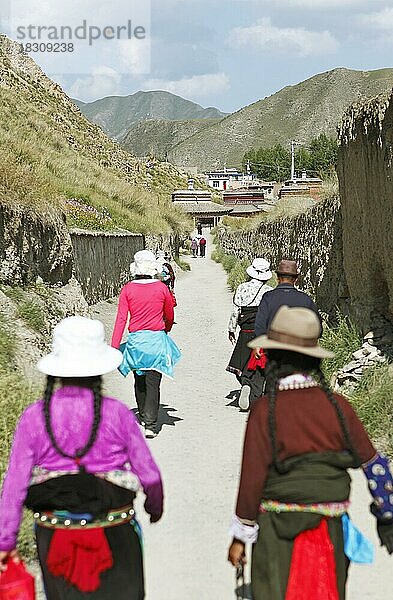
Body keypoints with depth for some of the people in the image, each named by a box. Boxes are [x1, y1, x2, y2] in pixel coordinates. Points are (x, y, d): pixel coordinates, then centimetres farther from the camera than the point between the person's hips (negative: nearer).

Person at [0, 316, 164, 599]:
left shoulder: (34, 417, -10)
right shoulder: (116, 414, -13)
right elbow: (149, 475, -6)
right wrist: (155, 506, 15)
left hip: (54, 538, 1)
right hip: (114, 538, -1)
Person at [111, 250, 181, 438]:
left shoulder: (128, 289, -4)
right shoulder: (162, 288, -3)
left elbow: (121, 319, -7)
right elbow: (170, 317, 11)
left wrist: (114, 347, -5)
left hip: (135, 340, 1)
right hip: (157, 339, -1)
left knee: (139, 381, 19)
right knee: (153, 383, -1)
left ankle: (143, 417, 34)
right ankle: (150, 425, -7)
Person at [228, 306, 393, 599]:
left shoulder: (265, 410, -12)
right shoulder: (337, 405, -2)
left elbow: (253, 477, -11)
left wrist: (240, 536, -1)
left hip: (279, 530, -3)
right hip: (331, 529, 4)